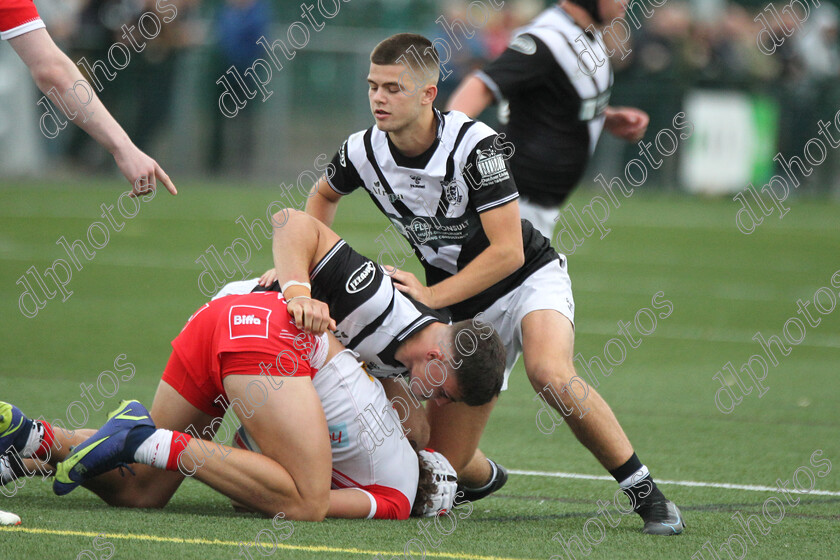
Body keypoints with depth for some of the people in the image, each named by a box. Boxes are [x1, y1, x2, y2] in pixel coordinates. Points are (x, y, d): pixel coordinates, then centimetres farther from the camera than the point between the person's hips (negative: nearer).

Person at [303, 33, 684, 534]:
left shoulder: (475, 145, -25)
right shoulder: (363, 152, -9)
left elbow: (508, 252, -26)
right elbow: (324, 195, 17)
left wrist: (431, 296, -25)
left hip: (532, 278, -5)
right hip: (465, 310, 5)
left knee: (550, 373, -38)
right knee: (444, 461, -3)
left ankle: (645, 491, -25)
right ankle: (486, 479, 36)